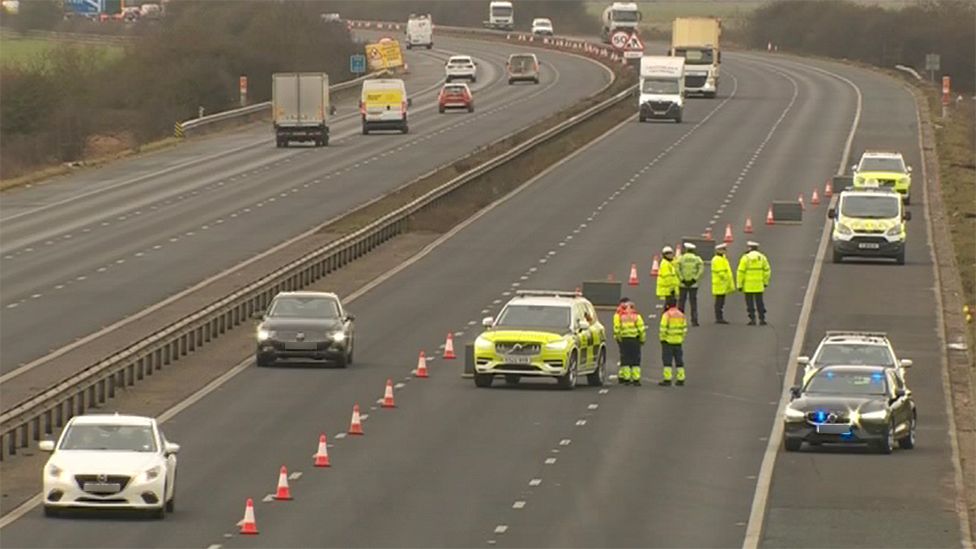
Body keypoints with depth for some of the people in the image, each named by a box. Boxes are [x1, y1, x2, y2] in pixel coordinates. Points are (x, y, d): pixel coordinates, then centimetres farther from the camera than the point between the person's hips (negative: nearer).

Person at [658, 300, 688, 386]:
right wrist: (682, 339, 16)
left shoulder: (666, 315, -10)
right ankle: (681, 379, 11)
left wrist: (662, 338, -4)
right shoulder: (681, 315, 8)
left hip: (668, 340, -5)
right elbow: (684, 328, 9)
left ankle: (667, 379, -7)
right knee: (679, 360, 11)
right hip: (678, 341, 5)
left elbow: (663, 328, -14)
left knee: (667, 360, -3)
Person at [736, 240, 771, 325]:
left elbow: (740, 273, -10)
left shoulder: (745, 258, -7)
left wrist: (740, 285, -5)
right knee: (759, 302, 10)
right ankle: (762, 319, 6)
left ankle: (752, 319, -2)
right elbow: (767, 271, 1)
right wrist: (765, 282, 12)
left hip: (748, 286, -3)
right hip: (759, 285, 3)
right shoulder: (762, 257, 2)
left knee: (750, 303, 3)